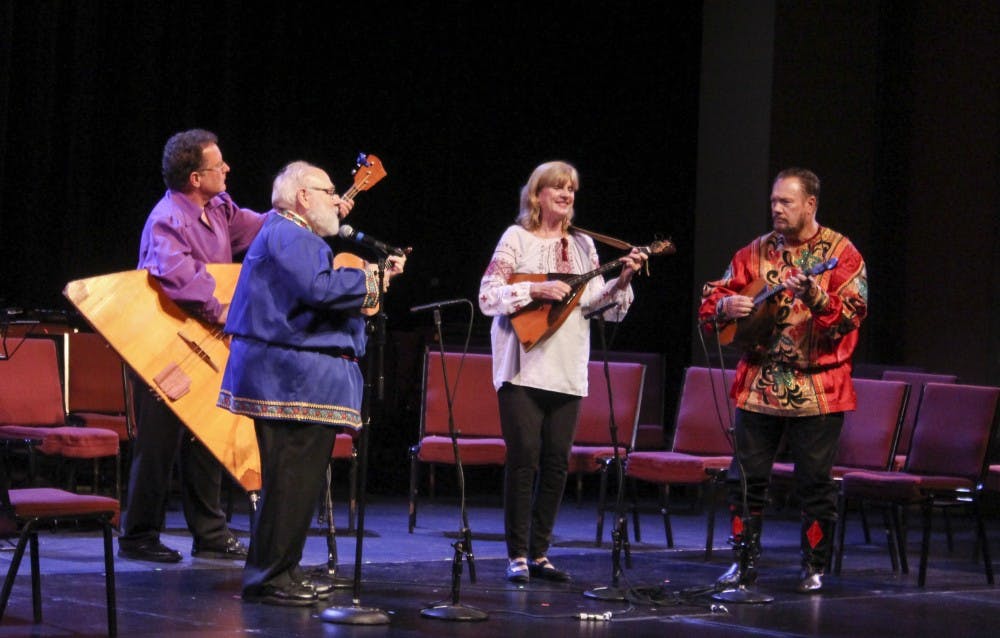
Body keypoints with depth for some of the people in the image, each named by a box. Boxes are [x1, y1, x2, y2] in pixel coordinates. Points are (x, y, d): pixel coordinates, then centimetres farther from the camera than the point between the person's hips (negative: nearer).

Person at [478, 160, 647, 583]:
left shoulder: (582, 245, 14)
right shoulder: (517, 238, 1)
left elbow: (596, 302, 10)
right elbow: (488, 296, -6)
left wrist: (621, 281, -6)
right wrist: (535, 290, -17)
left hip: (567, 369, 5)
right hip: (523, 366, -5)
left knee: (557, 461, 3)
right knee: (524, 456, -8)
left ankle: (539, 553, 12)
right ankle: (517, 555, -2)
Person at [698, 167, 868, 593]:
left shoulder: (840, 253, -2)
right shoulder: (755, 252, 9)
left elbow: (852, 314, -12)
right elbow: (709, 301, 10)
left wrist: (814, 296, -29)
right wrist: (725, 306, -13)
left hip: (817, 389, -4)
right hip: (758, 383, 4)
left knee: (815, 482, 1)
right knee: (746, 477, 4)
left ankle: (814, 566, 13)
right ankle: (745, 563, 13)